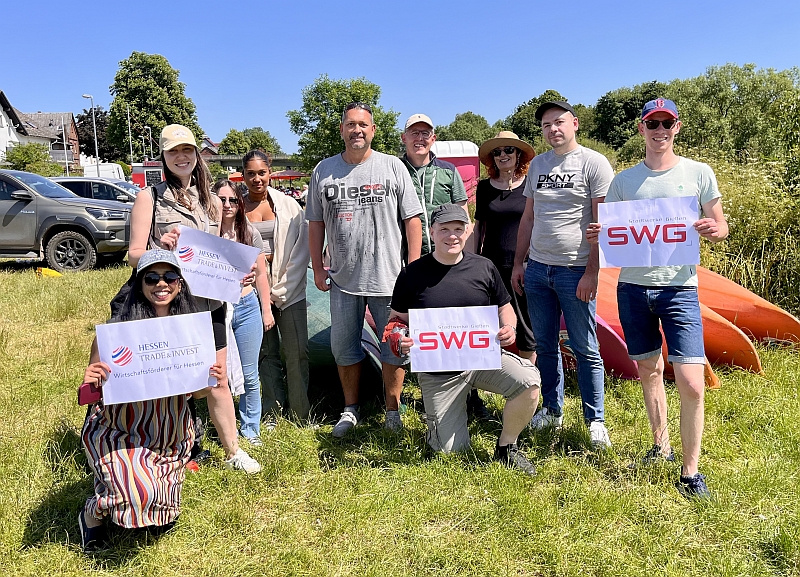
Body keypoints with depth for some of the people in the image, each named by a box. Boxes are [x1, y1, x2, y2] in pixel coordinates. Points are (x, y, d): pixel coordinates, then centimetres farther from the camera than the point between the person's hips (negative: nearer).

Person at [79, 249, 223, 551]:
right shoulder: (116, 329, -17)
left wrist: (212, 382, -18)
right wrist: (90, 383, -33)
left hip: (171, 434, 4)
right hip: (119, 432, -4)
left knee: (162, 521, 15)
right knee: (142, 497, -28)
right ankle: (93, 512, 8)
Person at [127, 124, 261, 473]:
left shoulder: (211, 202, 12)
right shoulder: (150, 198, -2)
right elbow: (134, 255, -6)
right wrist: (160, 248, -26)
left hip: (208, 303, 4)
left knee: (218, 382, 11)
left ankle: (232, 452, 24)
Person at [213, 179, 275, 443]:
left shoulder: (250, 233, 3)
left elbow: (261, 274, 9)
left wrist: (267, 310, 8)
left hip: (247, 308, 2)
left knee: (249, 375, 9)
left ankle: (250, 428, 24)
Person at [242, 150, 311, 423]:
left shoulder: (288, 205, 4)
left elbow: (303, 247, 0)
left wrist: (282, 288, -6)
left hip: (289, 289, 0)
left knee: (297, 352, -1)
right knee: (266, 353, 8)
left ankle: (300, 413, 12)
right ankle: (273, 413, 19)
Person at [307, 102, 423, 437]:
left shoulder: (393, 167, 1)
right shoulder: (323, 171, 6)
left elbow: (412, 219, 0)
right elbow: (316, 223, 10)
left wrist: (414, 267, -5)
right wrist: (317, 268, 6)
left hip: (388, 277, -2)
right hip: (342, 279, 2)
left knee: (395, 346, 5)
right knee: (343, 347, 11)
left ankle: (392, 410, 22)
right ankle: (351, 409, 29)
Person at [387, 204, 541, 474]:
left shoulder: (483, 267, 2)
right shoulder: (413, 273, -3)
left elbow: (505, 308, 12)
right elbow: (397, 319, 6)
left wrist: (509, 328, -10)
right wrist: (399, 339, -17)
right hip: (437, 372, -1)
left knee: (528, 381, -27)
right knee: (450, 449, -1)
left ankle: (506, 446, -1)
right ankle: (437, 412, 35)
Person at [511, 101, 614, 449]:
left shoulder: (594, 163, -4)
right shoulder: (537, 165, 13)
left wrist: (591, 272, -15)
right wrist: (518, 263, 12)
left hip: (575, 272, -5)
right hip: (537, 269, 6)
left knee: (585, 349, 1)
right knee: (545, 345, 12)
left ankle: (595, 420, 14)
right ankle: (552, 410, 26)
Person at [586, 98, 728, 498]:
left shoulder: (698, 173, 3)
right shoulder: (623, 180, 8)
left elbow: (719, 226, 7)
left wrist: (715, 230, -17)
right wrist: (598, 237, -12)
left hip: (679, 288, -2)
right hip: (632, 286, 3)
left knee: (691, 384, -9)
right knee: (649, 370, 14)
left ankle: (690, 472, 6)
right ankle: (661, 447, 32)